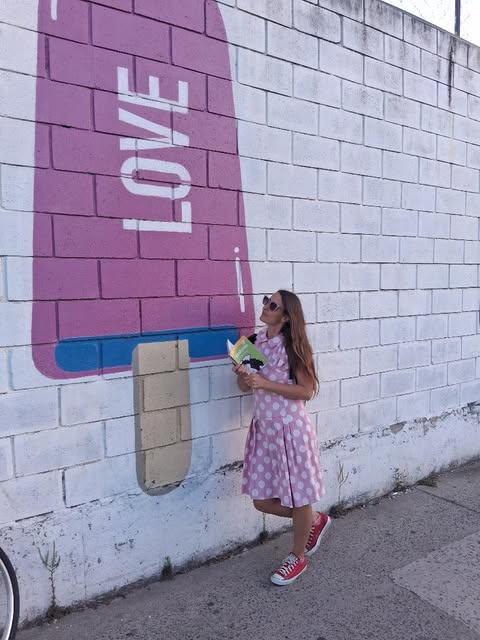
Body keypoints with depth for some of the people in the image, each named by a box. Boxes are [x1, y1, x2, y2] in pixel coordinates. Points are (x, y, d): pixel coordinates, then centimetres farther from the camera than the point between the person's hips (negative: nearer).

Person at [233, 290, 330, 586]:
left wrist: (266, 383, -21)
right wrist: (242, 375, -13)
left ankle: (297, 557, 36)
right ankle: (316, 521, 37)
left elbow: (306, 391, -14)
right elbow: (245, 387, 10)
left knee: (298, 496, 10)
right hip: (263, 428, 6)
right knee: (262, 500, 11)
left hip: (291, 428, -6)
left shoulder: (292, 346, -13)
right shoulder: (255, 341, 4)